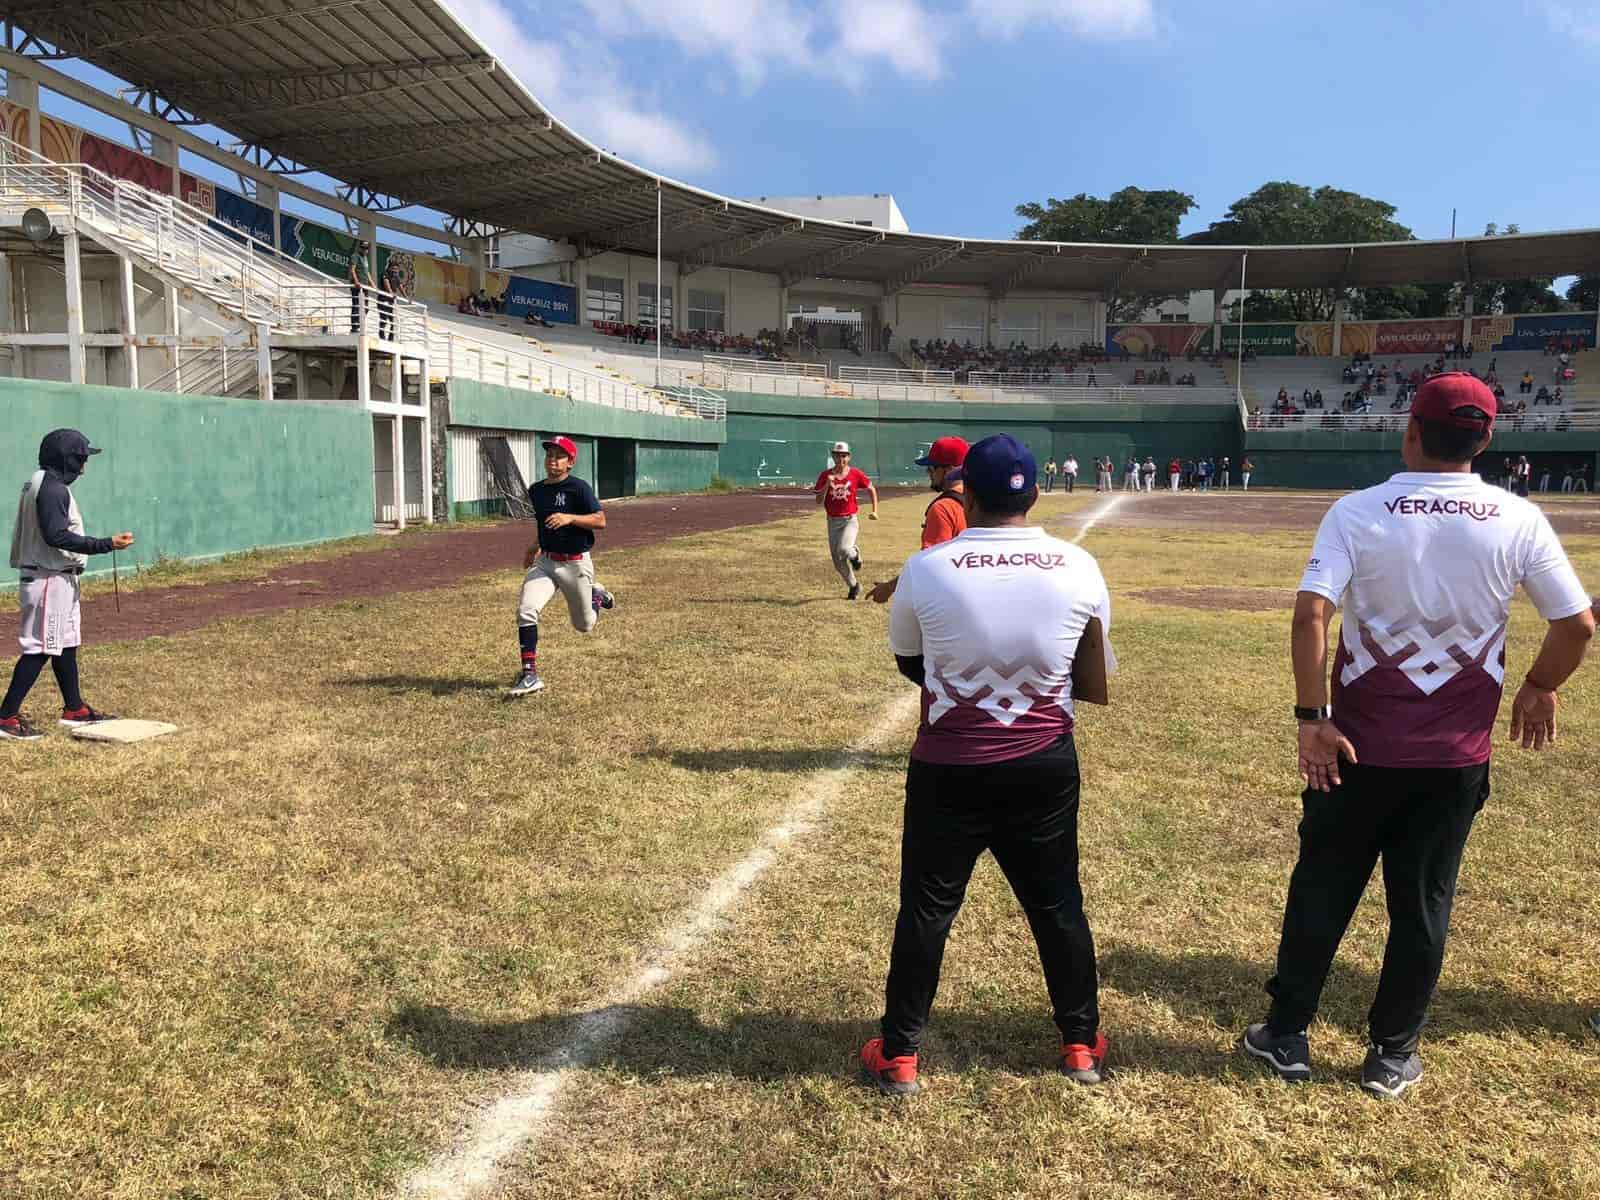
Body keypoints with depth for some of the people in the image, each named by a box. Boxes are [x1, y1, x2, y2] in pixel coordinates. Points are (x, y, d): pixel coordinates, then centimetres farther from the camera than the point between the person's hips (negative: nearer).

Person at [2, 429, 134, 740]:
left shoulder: (38, 484, 14)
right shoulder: (52, 489, -17)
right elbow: (57, 536, -25)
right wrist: (107, 544, -26)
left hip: (60, 578, 11)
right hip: (49, 580, -11)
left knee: (66, 644, 16)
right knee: (40, 647, -7)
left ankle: (74, 710, 25)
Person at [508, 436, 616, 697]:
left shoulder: (578, 487, -12)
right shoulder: (536, 490, 8)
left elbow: (600, 521, -19)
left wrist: (569, 518, -30)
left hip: (576, 564, -5)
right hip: (545, 562, 5)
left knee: (584, 626, 10)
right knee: (525, 610, -18)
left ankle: (597, 596, 43)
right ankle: (530, 675, -13)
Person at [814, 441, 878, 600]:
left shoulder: (856, 474, -4)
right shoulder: (825, 476, -2)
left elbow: (871, 489, 9)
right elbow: (818, 500, -6)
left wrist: (874, 511, 2)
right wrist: (827, 485, -20)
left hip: (850, 520, -3)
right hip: (833, 522, 3)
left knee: (843, 549, -30)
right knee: (838, 562, 7)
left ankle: (855, 554, 7)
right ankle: (854, 586, 31)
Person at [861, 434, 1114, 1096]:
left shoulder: (926, 569, -14)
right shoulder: (1079, 568, -8)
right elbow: (1095, 688, -1)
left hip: (948, 768, -2)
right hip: (1045, 764, 2)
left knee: (926, 909, 13)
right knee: (1058, 905, 19)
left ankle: (898, 1054, 24)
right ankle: (1081, 1043, 35)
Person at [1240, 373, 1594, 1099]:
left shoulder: (1358, 512, -10)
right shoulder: (1519, 522, -4)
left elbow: (1310, 614, -21)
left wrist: (1311, 718, -15)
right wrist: (1540, 688, 17)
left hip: (1360, 743, -1)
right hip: (1456, 754, 2)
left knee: (1322, 890, 13)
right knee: (1422, 903, 15)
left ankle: (1286, 1035, 25)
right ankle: (1392, 1055, 27)